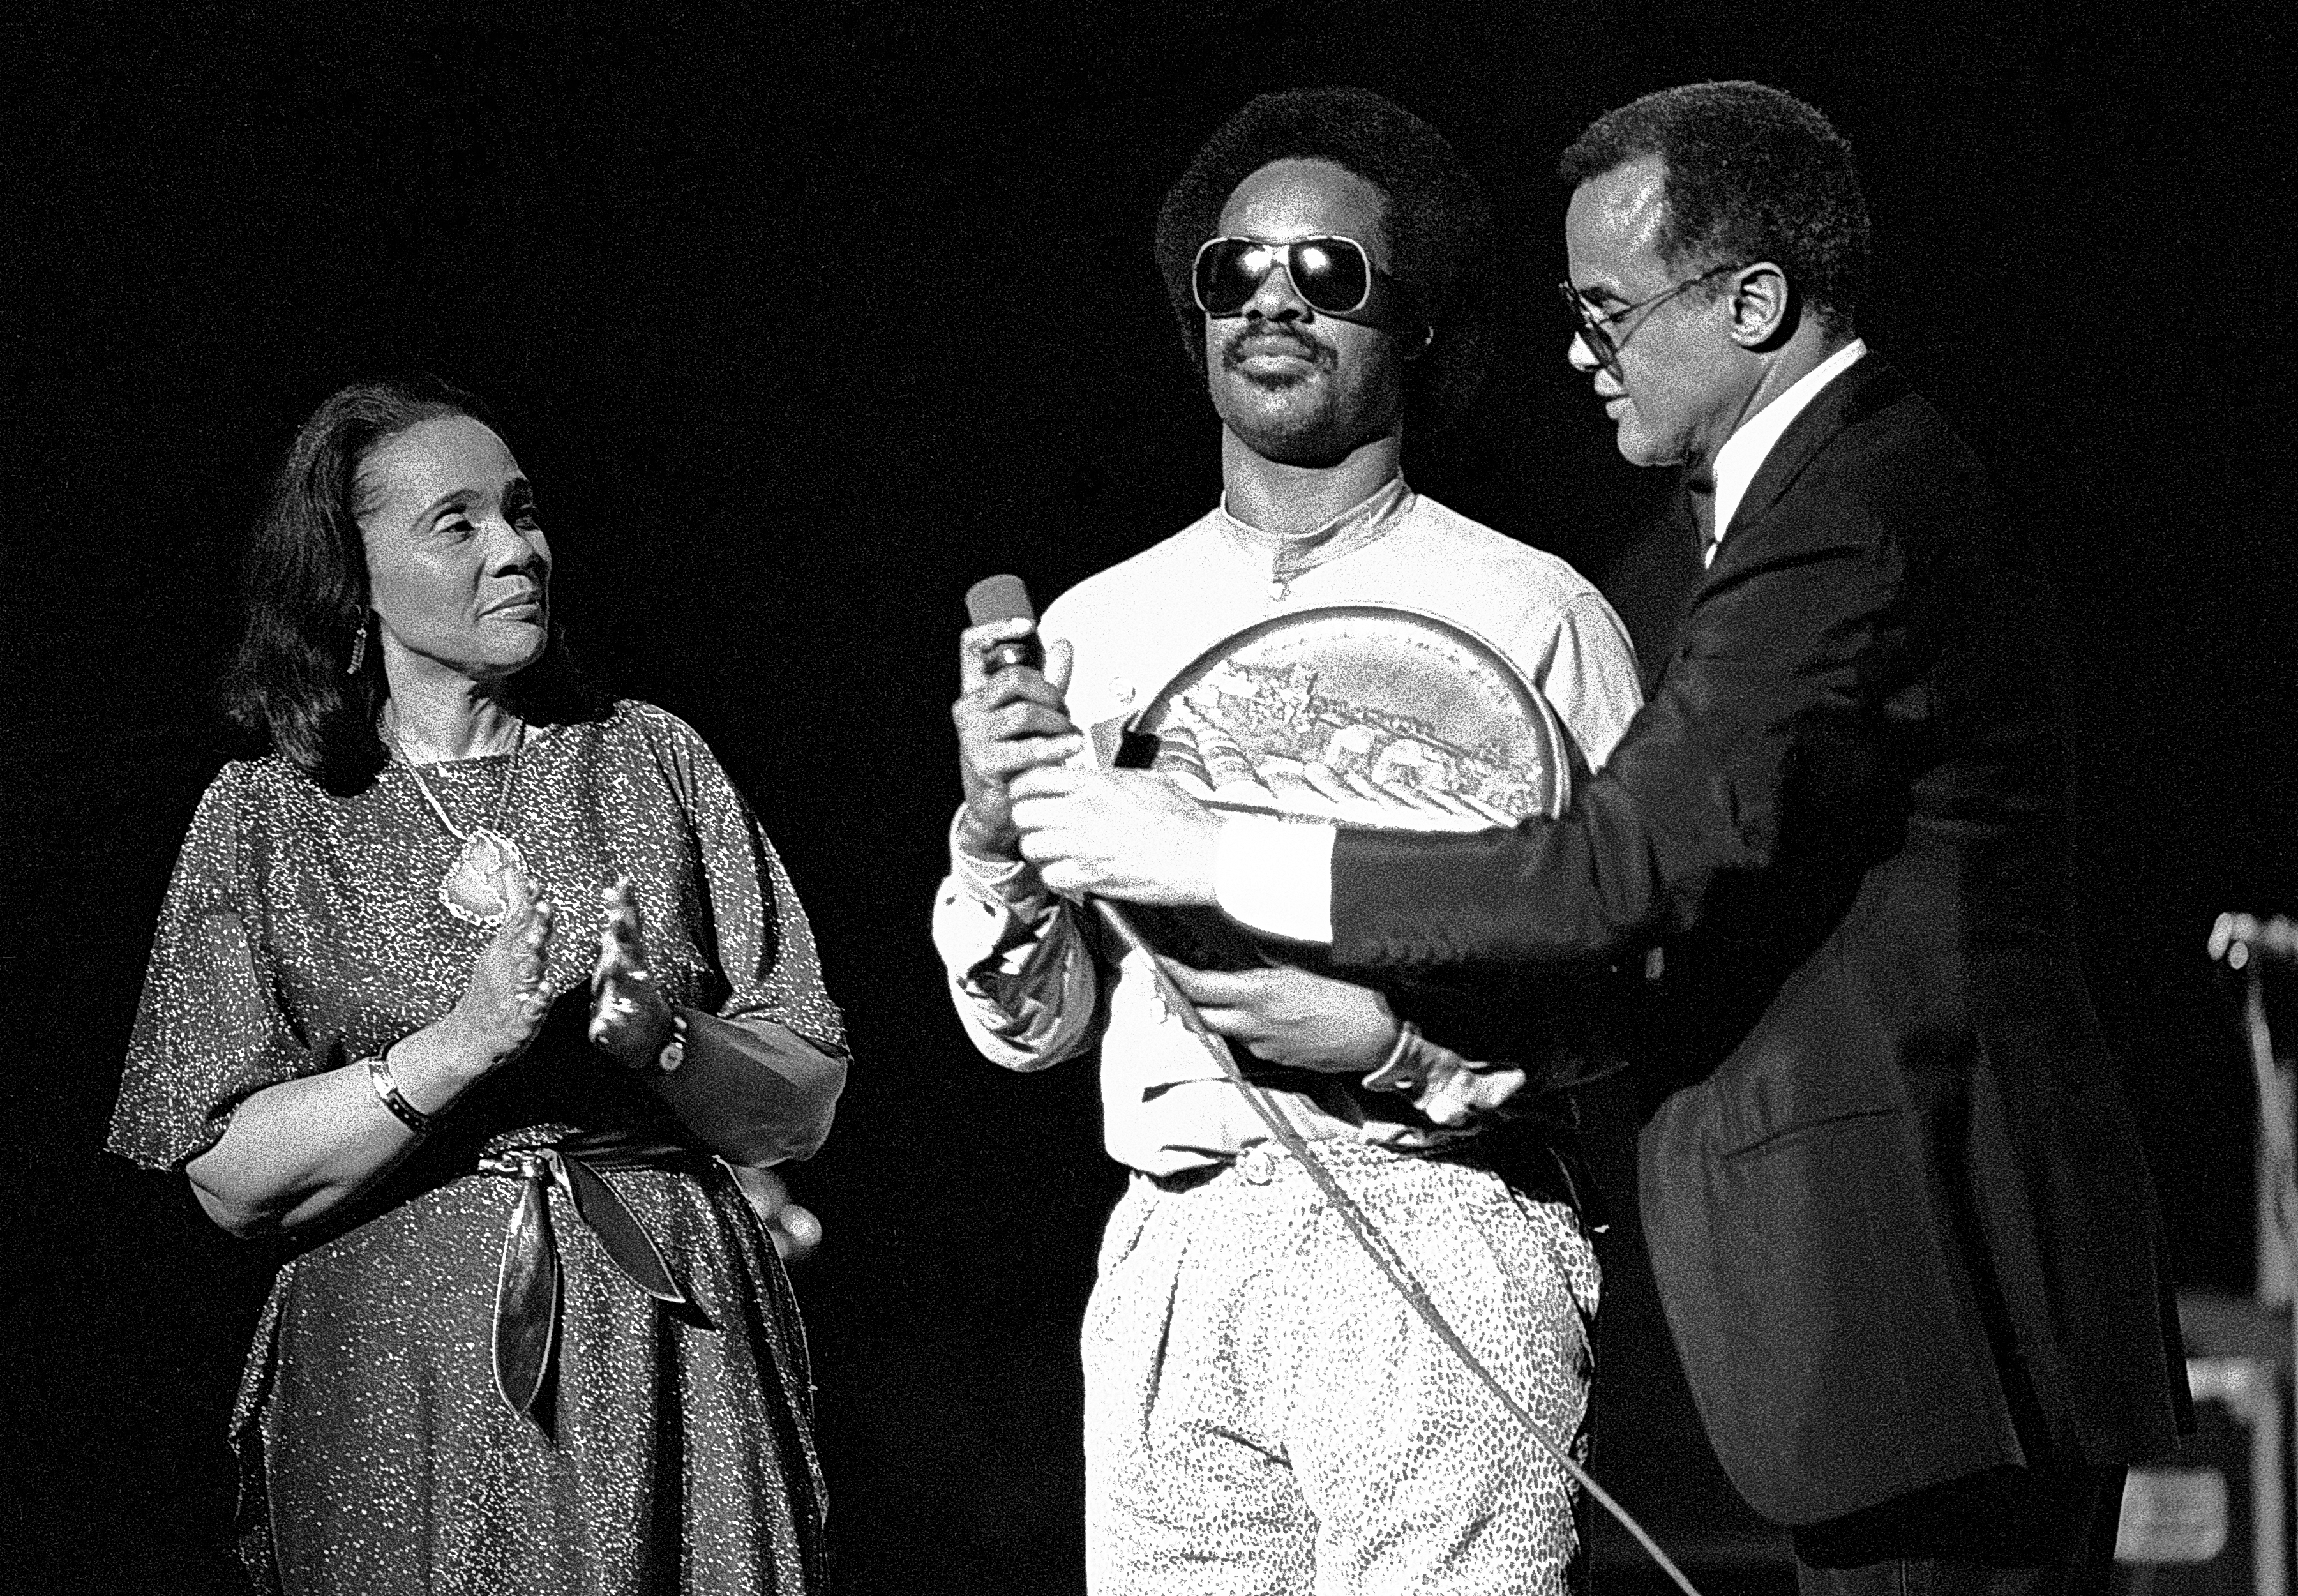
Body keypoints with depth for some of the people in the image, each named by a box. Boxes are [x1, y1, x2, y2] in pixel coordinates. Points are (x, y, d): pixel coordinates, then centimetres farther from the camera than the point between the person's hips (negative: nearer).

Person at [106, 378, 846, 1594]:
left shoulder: (650, 760, 7)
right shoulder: (267, 816, 3)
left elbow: (804, 1110, 5)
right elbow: (230, 1177, -6)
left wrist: (661, 1039, -15)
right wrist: (457, 1047, -18)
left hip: (674, 1363, 2)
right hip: (401, 1387, -1)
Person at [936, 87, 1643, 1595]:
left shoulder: (1534, 615, 2)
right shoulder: (1098, 627, 13)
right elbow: (1039, 1027, 12)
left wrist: (1405, 1044, -17)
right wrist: (995, 832, -6)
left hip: (1433, 1245, -3)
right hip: (1171, 1258, 4)